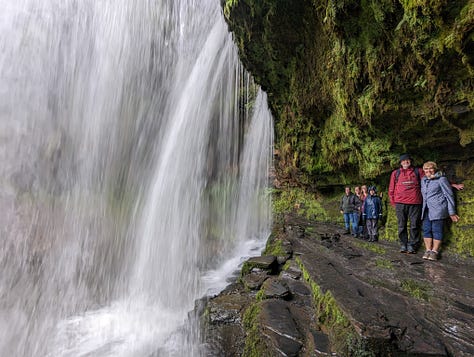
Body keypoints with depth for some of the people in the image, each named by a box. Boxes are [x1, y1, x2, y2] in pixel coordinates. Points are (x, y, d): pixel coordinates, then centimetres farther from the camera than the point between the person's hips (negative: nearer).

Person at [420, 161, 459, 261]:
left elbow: (449, 195, -2)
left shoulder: (441, 179, -2)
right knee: (426, 230, 3)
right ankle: (428, 250, 8)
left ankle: (435, 251, 2)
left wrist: (451, 212, -3)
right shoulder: (423, 180, 16)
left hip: (438, 210, -6)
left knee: (436, 230, -3)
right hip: (426, 210, 6)